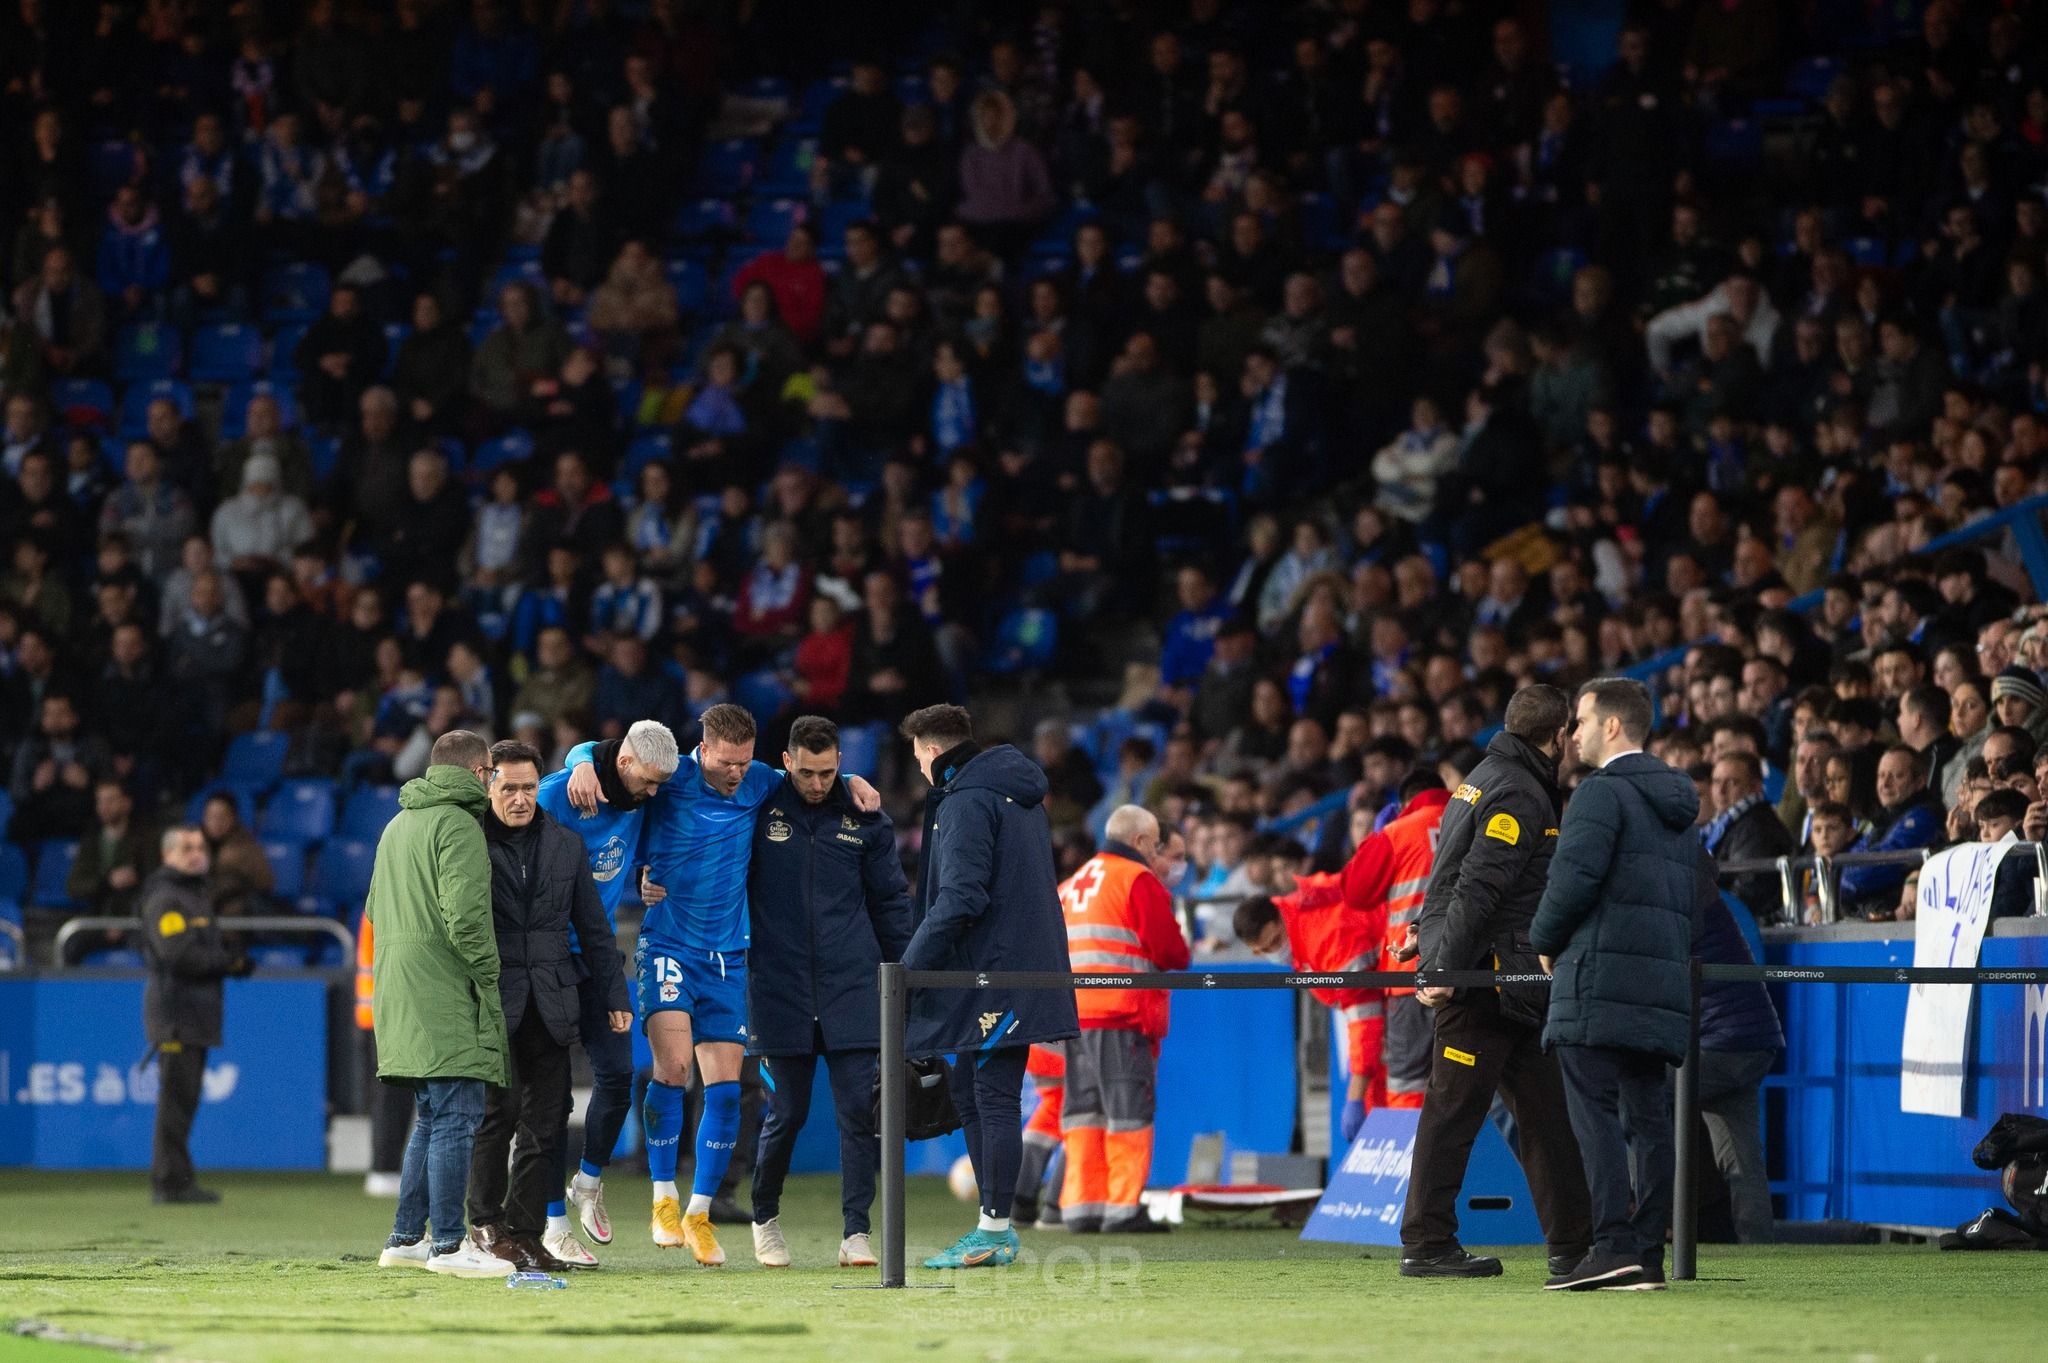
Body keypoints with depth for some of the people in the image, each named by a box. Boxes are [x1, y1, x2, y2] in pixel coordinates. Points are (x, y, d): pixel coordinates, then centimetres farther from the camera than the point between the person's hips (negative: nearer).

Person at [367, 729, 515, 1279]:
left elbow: (374, 910, 26)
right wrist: (490, 981, -10)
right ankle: (448, 1244, -11)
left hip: (399, 998, 9)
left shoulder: (396, 826, 20)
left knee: (431, 1119, 16)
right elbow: (466, 919, -18)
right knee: (455, 1118, -9)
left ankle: (406, 1238, 17)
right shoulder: (459, 826, -10)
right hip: (444, 999, -9)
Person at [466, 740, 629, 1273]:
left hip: (549, 1004, 4)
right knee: (497, 1110, -8)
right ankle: (486, 1222, 7)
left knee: (544, 1124, 1)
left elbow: (593, 929, 16)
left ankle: (525, 1234, 7)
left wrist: (614, 997, 12)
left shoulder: (566, 844, 12)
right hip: (490, 1003, -4)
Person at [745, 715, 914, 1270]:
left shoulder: (863, 818, 5)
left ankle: (855, 1233, -5)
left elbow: (890, 899, 12)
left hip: (852, 988, 1)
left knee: (859, 1109, -7)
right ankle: (765, 1219, 25)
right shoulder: (760, 809, 0)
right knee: (787, 1114, 3)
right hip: (780, 989, -1)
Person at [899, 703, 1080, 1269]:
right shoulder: (1021, 794, 18)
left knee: (994, 1098, -8)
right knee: (970, 1096, 13)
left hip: (996, 974, -10)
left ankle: (995, 1231, -7)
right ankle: (994, 1228, 15)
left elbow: (960, 898, -20)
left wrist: (911, 966, -14)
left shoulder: (967, 802, -13)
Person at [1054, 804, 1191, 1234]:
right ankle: (1123, 1207, -7)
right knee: (1129, 1110, -4)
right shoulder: (1139, 880, -5)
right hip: (1124, 1014, -7)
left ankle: (1081, 1205, 6)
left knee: (1083, 1111, 9)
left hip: (1074, 1015, 7)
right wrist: (1180, 958, 11)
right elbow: (1167, 947, -12)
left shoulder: (1071, 884, 21)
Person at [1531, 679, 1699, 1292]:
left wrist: (1545, 942, -2)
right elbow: (1690, 900, 22)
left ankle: (1613, 1245, -18)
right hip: (1664, 981, 8)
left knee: (1595, 1111, -10)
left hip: (1601, 980, -8)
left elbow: (1574, 878, -17)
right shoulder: (1675, 804, 20)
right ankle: (1648, 1252, 4)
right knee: (1647, 1116, 7)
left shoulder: (1602, 792, -8)